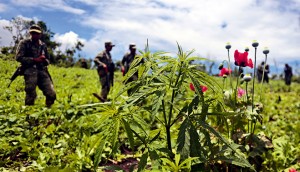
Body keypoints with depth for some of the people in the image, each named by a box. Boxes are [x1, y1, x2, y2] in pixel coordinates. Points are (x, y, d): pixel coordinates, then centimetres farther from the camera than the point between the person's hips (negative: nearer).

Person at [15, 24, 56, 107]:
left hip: (42, 71, 4)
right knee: (31, 95, -12)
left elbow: (48, 60, 25)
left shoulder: (43, 45, 19)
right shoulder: (24, 43, 6)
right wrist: (34, 60, -10)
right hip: (30, 70, -4)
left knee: (52, 94, -5)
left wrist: (44, 60, 0)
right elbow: (19, 57, -4)